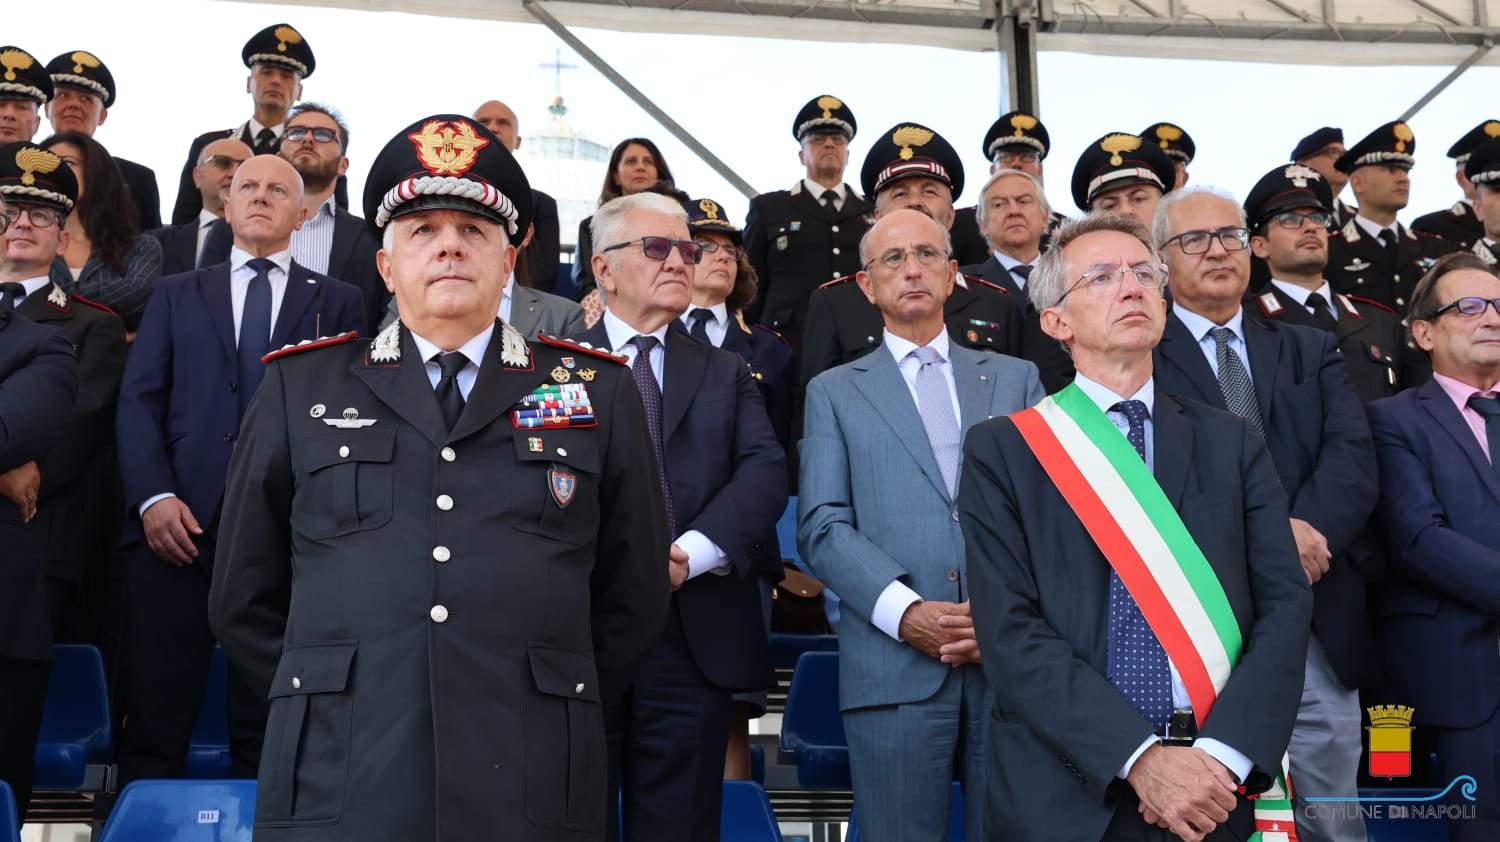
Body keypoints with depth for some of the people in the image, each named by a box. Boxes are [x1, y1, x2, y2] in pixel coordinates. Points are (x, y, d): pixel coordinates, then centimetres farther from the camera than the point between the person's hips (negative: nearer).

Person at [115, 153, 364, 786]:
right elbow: (138, 401, 8)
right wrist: (153, 496, -7)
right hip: (177, 524, 1)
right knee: (153, 719, 0)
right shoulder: (175, 295, 18)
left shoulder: (338, 303, 14)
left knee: (265, 727, 4)